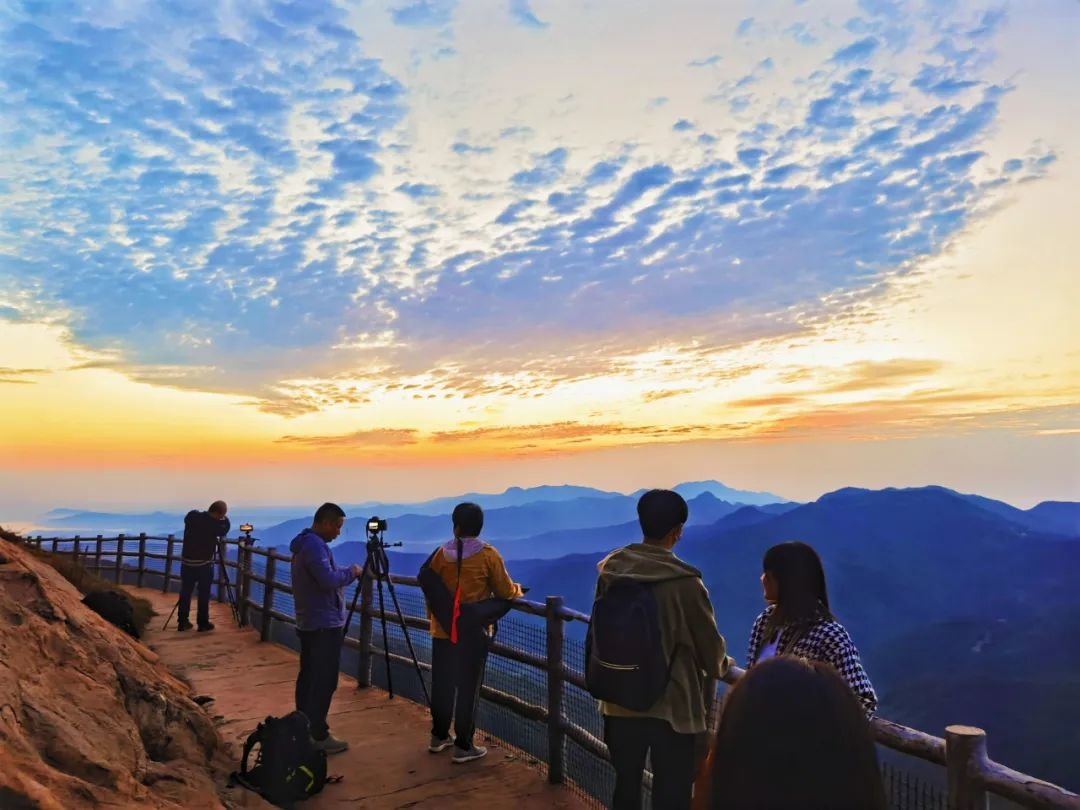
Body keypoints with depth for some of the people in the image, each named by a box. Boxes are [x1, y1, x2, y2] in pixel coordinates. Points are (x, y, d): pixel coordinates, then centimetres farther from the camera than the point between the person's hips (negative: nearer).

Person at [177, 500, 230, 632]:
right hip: (204, 564, -4)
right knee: (204, 594, 6)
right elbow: (224, 529, 3)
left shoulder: (192, 516, -5)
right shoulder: (215, 524, -16)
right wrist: (224, 519, 9)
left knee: (185, 592, 13)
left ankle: (182, 622, 18)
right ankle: (203, 623, 11)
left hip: (187, 562, 4)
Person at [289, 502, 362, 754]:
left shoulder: (304, 543, 14)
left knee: (308, 676, 14)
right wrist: (352, 572, -12)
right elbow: (329, 580, -27)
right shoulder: (315, 545, -19)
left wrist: (346, 574, 11)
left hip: (308, 623, 11)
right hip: (324, 625, -10)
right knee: (323, 681, -5)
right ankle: (318, 735, 0)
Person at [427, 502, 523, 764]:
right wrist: (518, 590, 18)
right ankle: (464, 745, 9)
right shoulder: (488, 555, -10)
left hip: (443, 630, 3)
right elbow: (505, 592, -5)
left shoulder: (442, 553, -2)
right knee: (468, 688, 4)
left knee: (442, 685, 15)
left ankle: (439, 736, 28)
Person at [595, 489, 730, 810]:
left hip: (620, 703, 5)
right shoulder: (684, 582, -21)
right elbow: (709, 642, -8)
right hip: (672, 707, -5)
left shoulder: (610, 571, -5)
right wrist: (721, 666, 15)